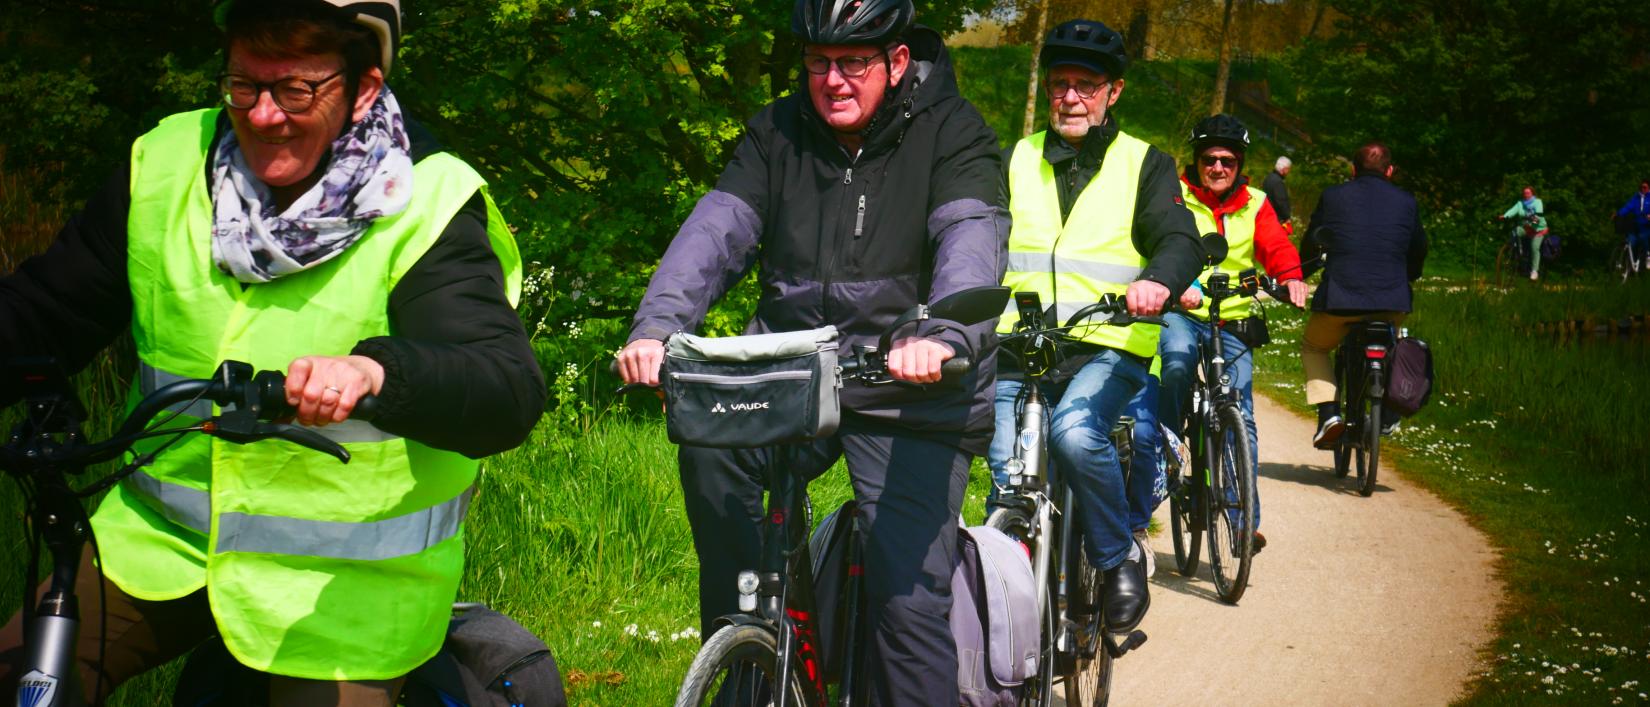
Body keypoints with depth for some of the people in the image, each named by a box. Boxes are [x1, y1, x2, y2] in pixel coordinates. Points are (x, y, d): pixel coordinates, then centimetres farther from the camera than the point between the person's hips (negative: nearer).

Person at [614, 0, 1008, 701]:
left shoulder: (952, 131, -2)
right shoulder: (779, 132, 8)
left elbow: (972, 242, -19)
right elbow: (716, 229, -6)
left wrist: (940, 335, -40)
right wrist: (655, 327, -24)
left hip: (908, 397, -3)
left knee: (908, 598, -12)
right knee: (709, 445, -26)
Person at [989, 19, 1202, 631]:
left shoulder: (1145, 164, 10)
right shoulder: (1017, 161, 16)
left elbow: (1180, 240, -5)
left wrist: (1158, 279, -31)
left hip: (1109, 348, -3)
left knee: (1076, 432, -30)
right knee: (1009, 473, -11)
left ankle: (1119, 557, -8)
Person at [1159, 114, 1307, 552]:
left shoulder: (1254, 204, 11)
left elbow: (1276, 246, -3)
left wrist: (1290, 277, -27)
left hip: (1233, 321, 3)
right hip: (1181, 312, -2)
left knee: (1241, 417, -5)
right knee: (1177, 365, -36)